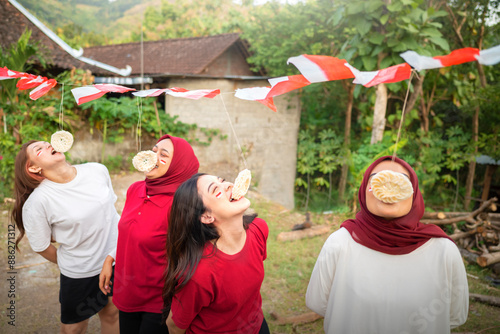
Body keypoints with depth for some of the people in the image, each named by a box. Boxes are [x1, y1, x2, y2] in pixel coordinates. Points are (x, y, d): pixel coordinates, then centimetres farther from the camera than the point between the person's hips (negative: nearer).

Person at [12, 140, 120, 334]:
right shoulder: (37, 201, -22)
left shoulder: (98, 170, -8)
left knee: (112, 314, 20)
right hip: (79, 274, -3)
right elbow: (41, 247, -8)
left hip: (116, 258, 3)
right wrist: (67, 264, 7)